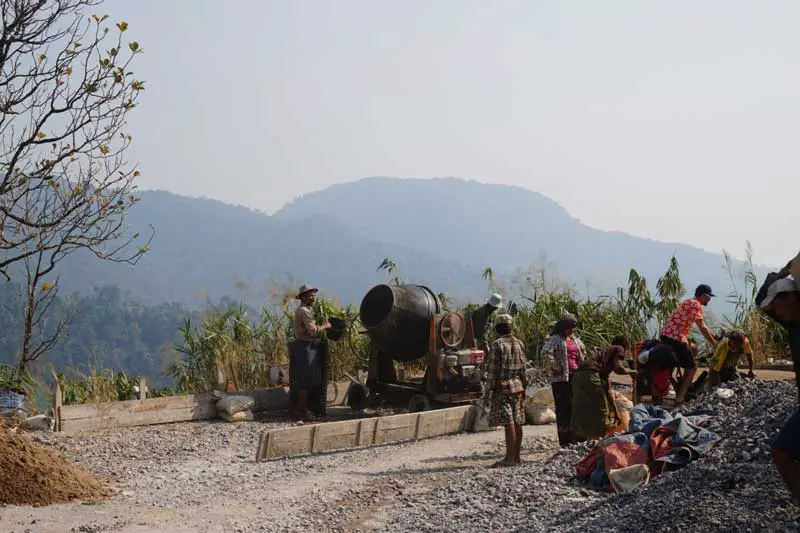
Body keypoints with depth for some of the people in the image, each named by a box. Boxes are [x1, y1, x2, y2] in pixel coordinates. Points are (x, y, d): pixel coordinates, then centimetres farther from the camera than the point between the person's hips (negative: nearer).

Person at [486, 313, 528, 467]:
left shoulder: (496, 345, -9)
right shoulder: (519, 343, 9)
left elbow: (494, 369, -11)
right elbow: (522, 368, 12)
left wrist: (491, 388, -6)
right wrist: (524, 387, 19)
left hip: (502, 387, -7)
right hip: (517, 386, 7)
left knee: (508, 423, -8)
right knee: (517, 422, 9)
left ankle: (510, 457, -8)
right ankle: (516, 455, 15)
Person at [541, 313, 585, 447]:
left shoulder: (575, 340, 15)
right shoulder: (555, 339, -8)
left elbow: (583, 350, 34)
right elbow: (545, 353, -23)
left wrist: (582, 365, 21)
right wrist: (557, 367, -17)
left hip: (576, 376, 7)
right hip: (561, 378, -7)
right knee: (564, 409, -5)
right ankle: (565, 440, -2)